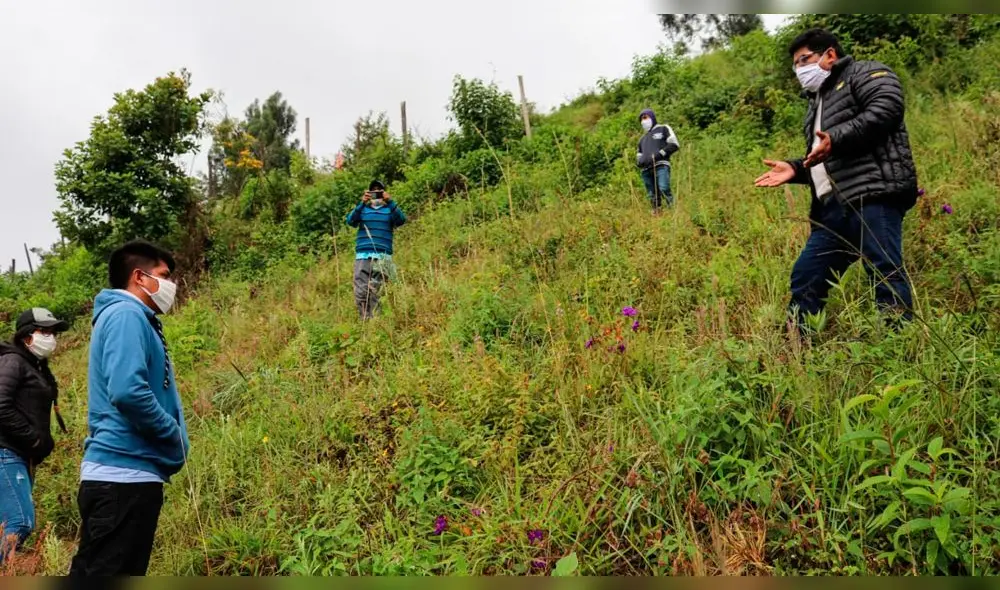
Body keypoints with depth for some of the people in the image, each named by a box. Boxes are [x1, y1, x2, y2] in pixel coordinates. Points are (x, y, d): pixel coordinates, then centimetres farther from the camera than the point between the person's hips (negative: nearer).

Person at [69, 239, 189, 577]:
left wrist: (169, 438, 10)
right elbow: (127, 391, -25)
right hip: (124, 474, -10)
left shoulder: (137, 319, 19)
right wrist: (174, 434, -12)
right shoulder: (127, 315, -11)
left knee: (109, 573, 15)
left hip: (128, 473, 10)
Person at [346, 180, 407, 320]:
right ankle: (365, 321, 1)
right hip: (362, 256, 1)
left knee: (376, 293, -7)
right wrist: (362, 203, -11)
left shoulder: (390, 210, 16)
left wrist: (390, 201, -15)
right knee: (360, 292, -6)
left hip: (382, 257, -1)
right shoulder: (363, 209, 19)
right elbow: (350, 221, 0)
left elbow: (401, 220, -5)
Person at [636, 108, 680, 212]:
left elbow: (674, 145, 4)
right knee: (653, 197, -3)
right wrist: (640, 161, 9)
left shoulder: (663, 129, 16)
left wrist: (659, 154, -9)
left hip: (661, 166, -6)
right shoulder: (642, 139, 34)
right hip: (646, 170, 6)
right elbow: (639, 156, 35)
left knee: (664, 189, -26)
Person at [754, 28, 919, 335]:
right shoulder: (817, 102, 32)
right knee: (805, 278, 6)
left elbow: (885, 110, -13)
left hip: (871, 195, -9)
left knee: (885, 272, -15)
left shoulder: (866, 74, 8)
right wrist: (795, 169, 17)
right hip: (832, 208, 9)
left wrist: (837, 139, -20)